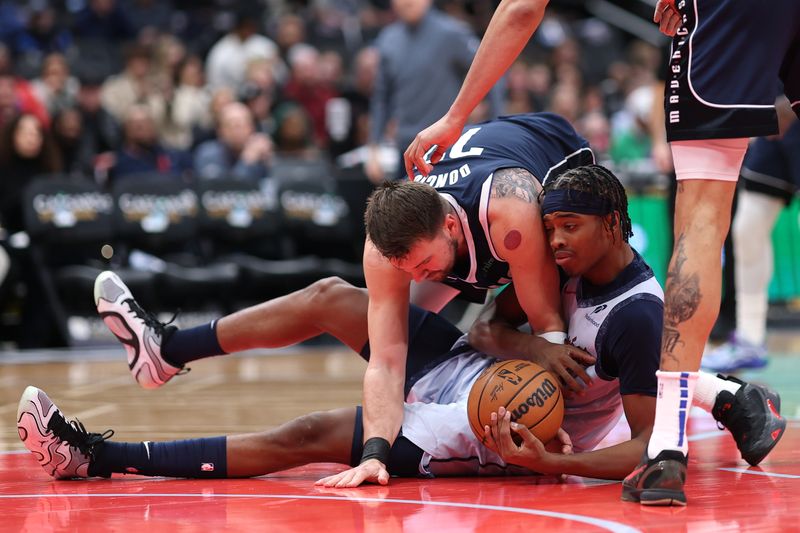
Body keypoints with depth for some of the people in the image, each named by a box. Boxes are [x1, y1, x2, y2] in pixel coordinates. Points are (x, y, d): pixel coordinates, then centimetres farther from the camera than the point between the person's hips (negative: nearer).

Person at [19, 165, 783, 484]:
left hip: (493, 434, -8)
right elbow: (490, 325, 4)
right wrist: (521, 346, -19)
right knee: (330, 297, 1)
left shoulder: (637, 315, -26)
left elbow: (651, 448, -27)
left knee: (306, 439, -15)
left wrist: (549, 462, -36)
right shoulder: (574, 264, -2)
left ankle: (102, 458, -12)